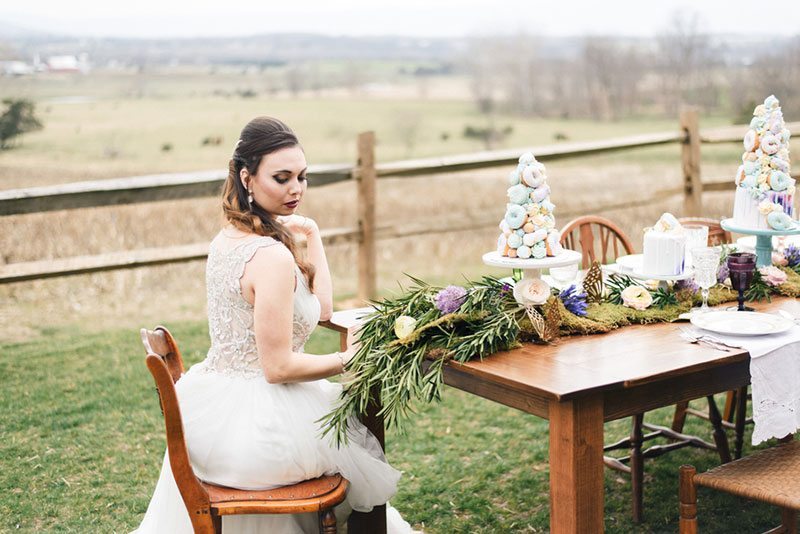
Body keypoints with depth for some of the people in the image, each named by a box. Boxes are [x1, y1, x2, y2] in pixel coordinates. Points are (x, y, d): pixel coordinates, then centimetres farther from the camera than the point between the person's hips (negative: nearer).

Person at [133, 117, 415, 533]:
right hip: (255, 427, -8)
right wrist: (348, 359, -9)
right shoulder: (272, 256, -23)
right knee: (360, 427, 21)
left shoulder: (225, 240, 6)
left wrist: (312, 235, 5)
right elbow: (278, 367, -22)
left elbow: (321, 309, 9)